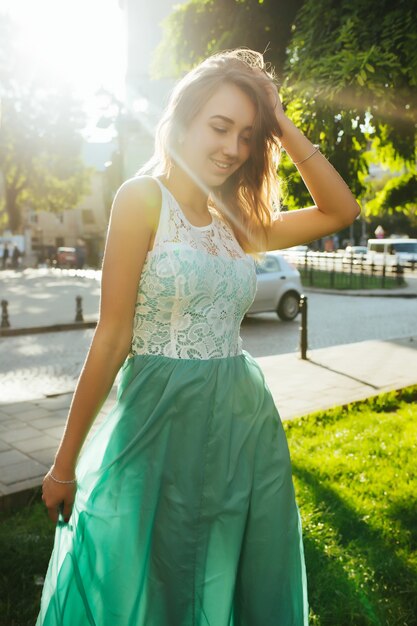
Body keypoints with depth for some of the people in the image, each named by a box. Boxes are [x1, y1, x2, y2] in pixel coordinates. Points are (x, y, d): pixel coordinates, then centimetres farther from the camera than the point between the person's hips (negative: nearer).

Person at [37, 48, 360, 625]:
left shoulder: (237, 224, 8)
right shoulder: (144, 198, -8)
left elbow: (341, 210, 14)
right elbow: (113, 337, -11)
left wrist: (285, 130, 5)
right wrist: (65, 465, -8)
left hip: (245, 426, 6)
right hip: (164, 424, -5)